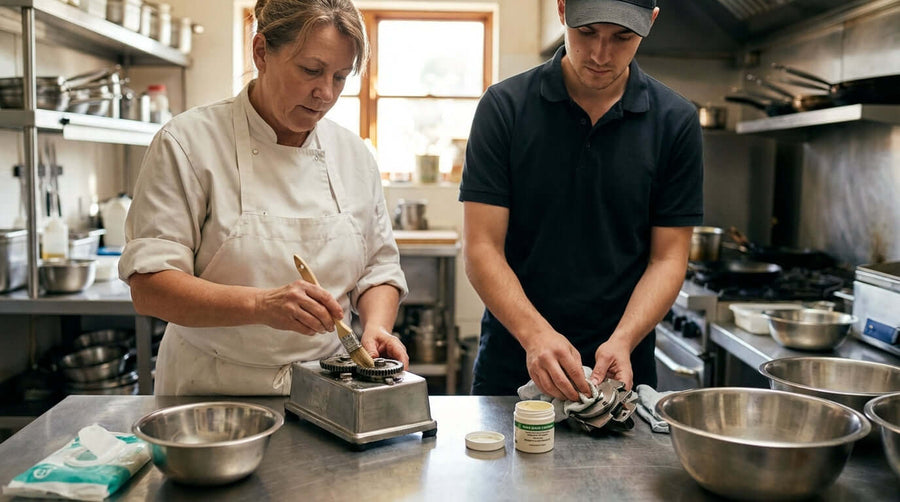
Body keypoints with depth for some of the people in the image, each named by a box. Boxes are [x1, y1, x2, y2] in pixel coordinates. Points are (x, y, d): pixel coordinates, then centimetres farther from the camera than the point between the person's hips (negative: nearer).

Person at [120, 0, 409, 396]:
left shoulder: (354, 155, 8)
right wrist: (261, 304, -26)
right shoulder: (189, 142, -6)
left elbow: (379, 268, 14)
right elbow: (149, 288, -12)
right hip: (213, 393, -2)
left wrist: (376, 326, -7)